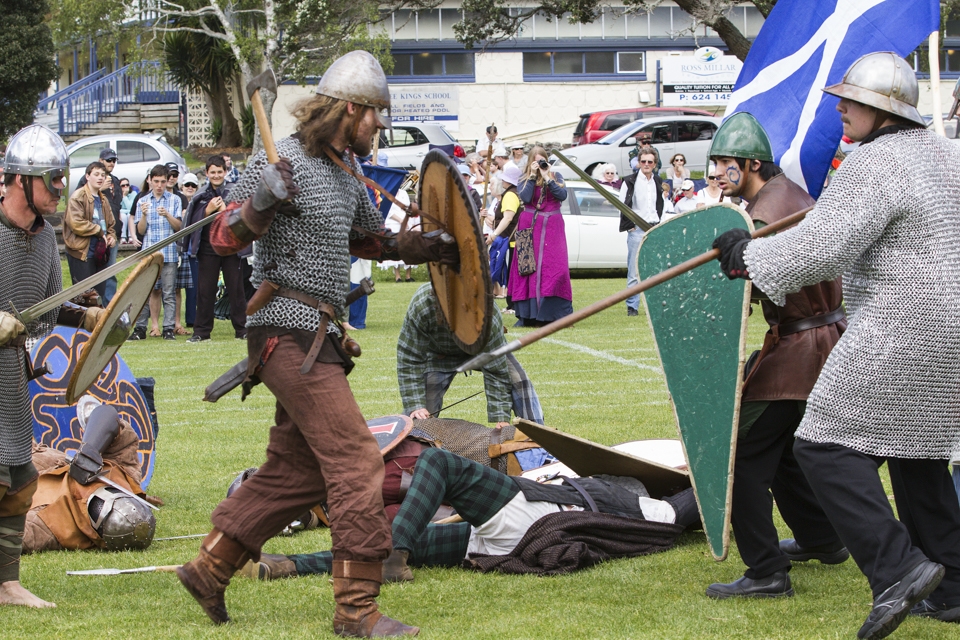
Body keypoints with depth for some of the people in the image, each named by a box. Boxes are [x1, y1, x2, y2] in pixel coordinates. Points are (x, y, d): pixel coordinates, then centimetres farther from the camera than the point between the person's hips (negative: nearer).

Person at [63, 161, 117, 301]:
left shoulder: (103, 200, 18)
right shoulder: (78, 197, -9)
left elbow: (111, 223, 29)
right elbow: (76, 224, -20)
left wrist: (112, 237, 7)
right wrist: (100, 232, -12)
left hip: (100, 254, 8)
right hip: (82, 253, -8)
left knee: (100, 294, 10)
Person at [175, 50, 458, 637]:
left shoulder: (346, 174, 16)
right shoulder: (282, 162, -11)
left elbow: (365, 240, 33)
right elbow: (224, 238, -15)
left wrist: (425, 249, 29)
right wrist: (261, 203, -32)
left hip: (317, 338, 10)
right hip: (290, 333, -10)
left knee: (297, 468, 12)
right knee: (356, 460, -13)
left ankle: (209, 569, 20)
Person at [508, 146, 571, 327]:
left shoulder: (556, 176, 11)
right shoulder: (524, 180, 8)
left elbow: (563, 195, -6)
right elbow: (525, 197, -11)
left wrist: (547, 178, -10)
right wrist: (533, 176, -9)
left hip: (552, 227, 0)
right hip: (530, 227, 0)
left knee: (555, 268, -9)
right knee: (530, 269, -5)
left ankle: (557, 314, -9)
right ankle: (527, 316, -2)